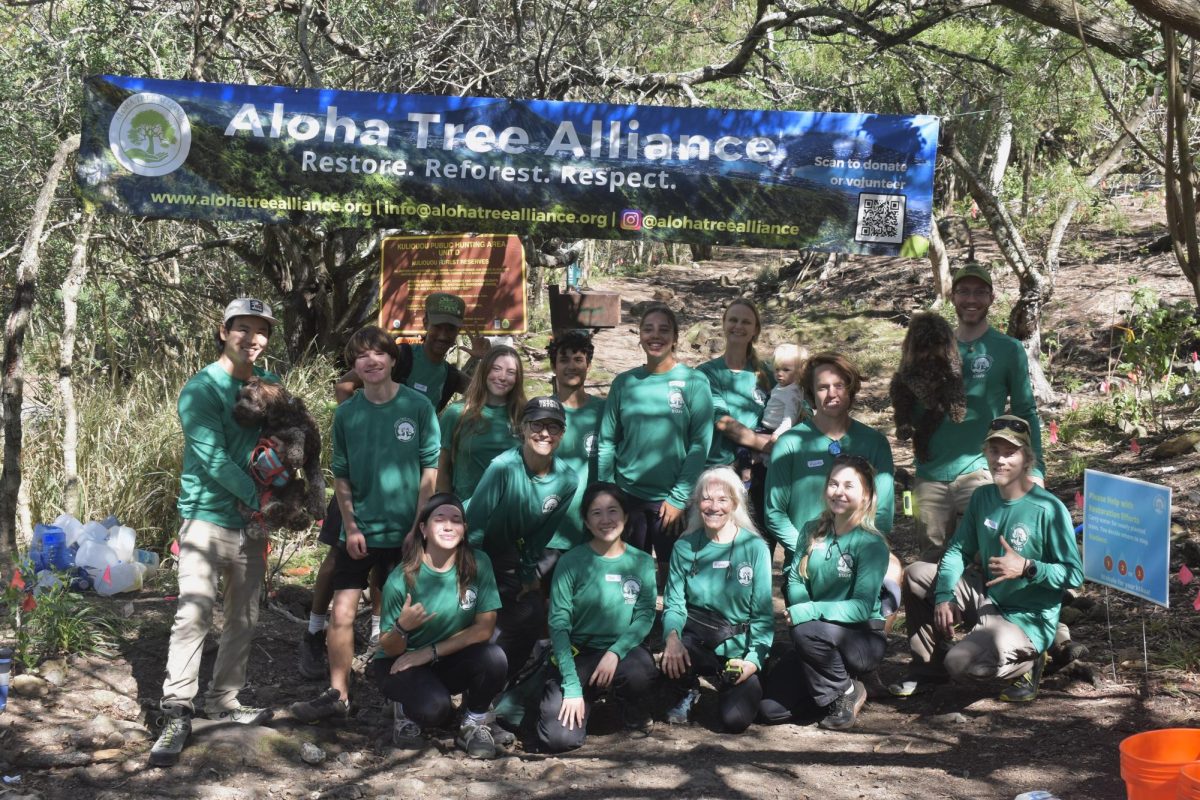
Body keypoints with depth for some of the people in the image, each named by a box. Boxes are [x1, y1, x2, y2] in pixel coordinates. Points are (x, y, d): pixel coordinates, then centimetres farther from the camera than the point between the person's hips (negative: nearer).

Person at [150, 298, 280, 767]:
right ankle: (177, 715, -12)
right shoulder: (201, 389, -8)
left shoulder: (269, 386, 9)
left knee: (244, 619, 9)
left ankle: (224, 702, 21)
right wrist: (258, 498, -13)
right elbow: (212, 457, -16)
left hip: (252, 524, 6)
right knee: (194, 613, -15)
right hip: (208, 516, -6)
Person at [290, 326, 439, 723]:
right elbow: (341, 475, 7)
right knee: (342, 615, -3)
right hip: (359, 532, 2)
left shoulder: (418, 406, -4)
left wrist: (419, 525, -6)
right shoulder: (346, 414, 2)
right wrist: (351, 526, -2)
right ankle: (337, 695, 7)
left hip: (406, 532, -1)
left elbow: (430, 469, -2)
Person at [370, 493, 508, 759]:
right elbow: (390, 650, -11)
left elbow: (485, 628, -12)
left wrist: (431, 652, -17)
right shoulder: (402, 578, -18)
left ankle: (475, 724, 0)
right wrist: (402, 627, -34)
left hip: (449, 661, 3)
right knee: (434, 708, -32)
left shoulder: (478, 564, -13)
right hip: (400, 664, -3)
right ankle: (405, 710, 5)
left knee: (494, 658, -28)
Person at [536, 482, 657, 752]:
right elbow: (559, 623, -10)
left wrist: (615, 652, -23)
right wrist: (572, 686, -18)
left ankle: (635, 714, 2)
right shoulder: (571, 562, -8)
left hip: (622, 651, 1)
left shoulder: (642, 562, 0)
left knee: (640, 669, -35)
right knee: (559, 738, -19)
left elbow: (645, 616, -4)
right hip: (578, 654, -1)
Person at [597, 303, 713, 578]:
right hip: (626, 496, 2)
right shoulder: (624, 382, 4)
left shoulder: (693, 382, -5)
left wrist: (679, 498, -11)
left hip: (671, 501, -2)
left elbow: (700, 445, -8)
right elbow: (607, 441, 6)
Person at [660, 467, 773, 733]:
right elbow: (674, 603, -3)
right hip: (697, 643, 2)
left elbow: (763, 613, -4)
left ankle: (741, 686, 16)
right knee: (672, 658, -33)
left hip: (738, 651, -1)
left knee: (735, 719, -22)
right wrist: (672, 635, -25)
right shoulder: (685, 547, 1)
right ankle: (686, 694, 5)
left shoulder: (755, 548, -5)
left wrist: (754, 659, -16)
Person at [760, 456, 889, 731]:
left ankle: (844, 694, -10)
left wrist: (807, 612, -29)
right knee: (772, 709, -10)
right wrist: (800, 609, -19)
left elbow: (863, 607, -22)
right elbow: (795, 579, 3)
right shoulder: (813, 531, 3)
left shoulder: (871, 544, -14)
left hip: (863, 639, -5)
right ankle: (829, 682, 16)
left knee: (807, 631, -36)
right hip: (822, 640, 5)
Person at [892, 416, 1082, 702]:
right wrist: (943, 597, -12)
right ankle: (929, 667, 13)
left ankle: (1026, 663, 3)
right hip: (985, 599, 7)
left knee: (961, 663, -28)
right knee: (916, 574, 0)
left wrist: (1026, 568, -30)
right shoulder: (983, 497, 1)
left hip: (1026, 621, -7)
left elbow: (1074, 574, -17)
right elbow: (958, 550, 3)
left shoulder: (1048, 510, -19)